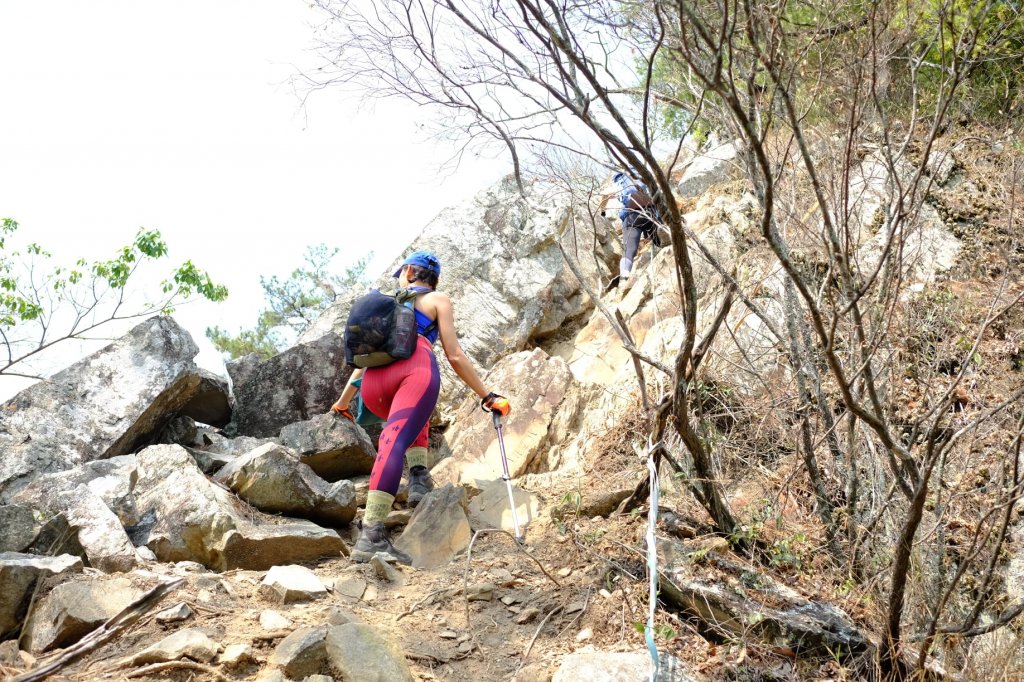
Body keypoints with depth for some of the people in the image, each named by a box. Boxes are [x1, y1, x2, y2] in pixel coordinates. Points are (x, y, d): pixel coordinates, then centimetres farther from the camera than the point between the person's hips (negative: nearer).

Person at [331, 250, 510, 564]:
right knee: (395, 440, -23)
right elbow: (455, 356, 14)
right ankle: (371, 536, -41)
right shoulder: (438, 299, 24)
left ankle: (418, 478, 10)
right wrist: (487, 396, 19)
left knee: (415, 416, 36)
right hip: (416, 369, -5)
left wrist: (344, 400, 52)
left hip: (373, 384, 5)